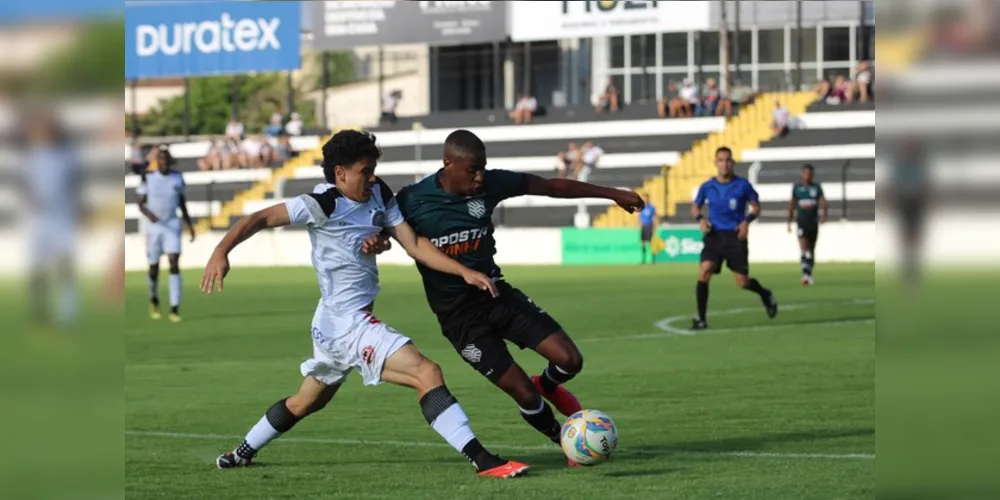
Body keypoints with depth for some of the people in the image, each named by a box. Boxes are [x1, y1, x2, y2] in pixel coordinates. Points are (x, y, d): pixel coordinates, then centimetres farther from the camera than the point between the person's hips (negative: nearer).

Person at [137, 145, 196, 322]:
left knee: (174, 264, -13)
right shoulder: (148, 179, -2)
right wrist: (148, 214, -25)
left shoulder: (177, 178, 5)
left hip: (172, 225, 1)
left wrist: (189, 225, 14)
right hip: (154, 226, -1)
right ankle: (154, 298, 37)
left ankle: (175, 309, -16)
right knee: (154, 267, 6)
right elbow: (141, 203, -4)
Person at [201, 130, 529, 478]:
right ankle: (482, 460, -25)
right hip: (347, 323, -9)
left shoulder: (378, 195, 4)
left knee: (306, 402, 27)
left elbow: (414, 245, 4)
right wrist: (222, 251, -32)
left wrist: (464, 272, -6)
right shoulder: (323, 204, -16)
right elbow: (261, 218, -17)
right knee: (428, 374, -20)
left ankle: (242, 453, 43)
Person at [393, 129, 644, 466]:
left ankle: (548, 386, 29)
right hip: (459, 316, -4)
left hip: (497, 295, 4)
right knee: (525, 395, -6)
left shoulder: (490, 184, -7)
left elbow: (551, 187, 2)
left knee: (569, 360, -8)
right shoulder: (412, 201, -16)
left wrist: (611, 193, 7)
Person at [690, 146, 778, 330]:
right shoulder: (707, 187, 2)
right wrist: (700, 219, -6)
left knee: (743, 282, 0)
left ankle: (766, 296, 35)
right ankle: (701, 318, -11)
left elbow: (756, 207, 7)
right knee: (704, 272, -20)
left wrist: (747, 221, -12)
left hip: (735, 236, -1)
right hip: (714, 235, 1)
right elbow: (695, 207, 16)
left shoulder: (742, 185, -3)